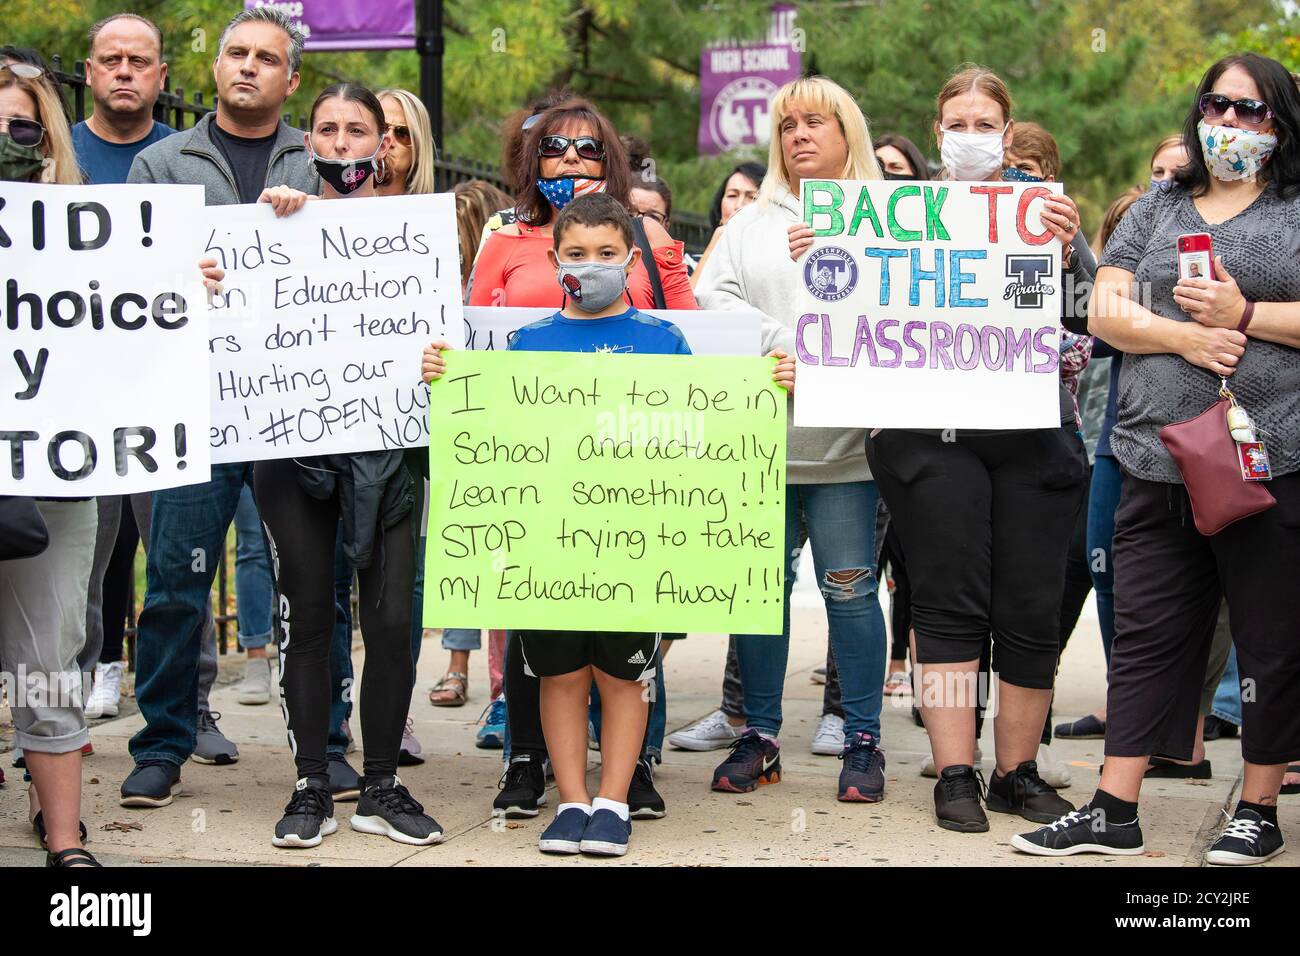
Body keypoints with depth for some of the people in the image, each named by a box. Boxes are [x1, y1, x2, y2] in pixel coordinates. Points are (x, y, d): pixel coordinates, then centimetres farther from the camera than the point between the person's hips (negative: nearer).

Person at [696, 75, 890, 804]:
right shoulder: (753, 222, 17)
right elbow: (715, 300, 4)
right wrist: (781, 349, -11)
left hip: (845, 441, -3)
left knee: (851, 586, -2)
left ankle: (864, 740, 6)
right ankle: (761, 735, 15)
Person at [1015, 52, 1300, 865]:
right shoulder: (1156, 211, 16)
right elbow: (1105, 311, 8)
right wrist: (1179, 335, -9)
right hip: (1160, 462, 3)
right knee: (1146, 636, 5)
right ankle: (1114, 813, 9)